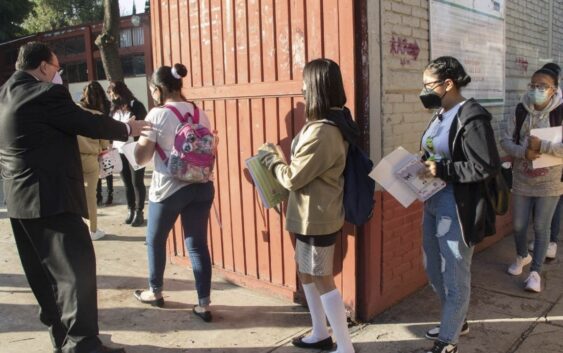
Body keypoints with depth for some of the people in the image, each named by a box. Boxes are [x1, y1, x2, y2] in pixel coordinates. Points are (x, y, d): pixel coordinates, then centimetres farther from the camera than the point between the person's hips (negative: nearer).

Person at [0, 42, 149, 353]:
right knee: (77, 268, -6)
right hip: (49, 197, -10)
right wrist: (127, 129, 4)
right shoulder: (45, 94, -14)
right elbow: (89, 124, -11)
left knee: (44, 271, 15)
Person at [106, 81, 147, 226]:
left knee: (137, 182, 1)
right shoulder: (114, 109, 12)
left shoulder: (136, 106, -6)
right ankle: (131, 210, 20)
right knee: (127, 182, 11)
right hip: (119, 151, 5)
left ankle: (139, 212, 8)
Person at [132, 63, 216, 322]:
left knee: (155, 240, 18)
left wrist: (140, 135, 9)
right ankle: (204, 304, 7)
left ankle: (155, 292, 35)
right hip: (202, 186, 5)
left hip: (168, 188, -5)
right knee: (197, 244, 8)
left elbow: (141, 158, -8)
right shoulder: (200, 113, 7)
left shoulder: (157, 115, -10)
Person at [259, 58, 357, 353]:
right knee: (306, 271, 21)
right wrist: (278, 157, 8)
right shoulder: (334, 123, 6)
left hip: (316, 217, -10)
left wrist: (269, 157, -3)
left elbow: (293, 178, -19)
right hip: (314, 214, 10)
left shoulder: (322, 132, -27)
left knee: (322, 279, 2)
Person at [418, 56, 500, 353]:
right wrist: (423, 166, 1)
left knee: (455, 278, 6)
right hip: (433, 205, 9)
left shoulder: (472, 117, -17)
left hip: (457, 209, -9)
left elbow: (488, 167, -21)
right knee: (433, 271, 20)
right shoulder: (441, 115, 8)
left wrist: (441, 170, -21)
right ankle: (456, 321, 42)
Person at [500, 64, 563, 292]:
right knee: (518, 225, 14)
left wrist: (541, 146, -27)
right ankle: (522, 256, 42)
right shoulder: (521, 111, -2)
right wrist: (523, 152, -20)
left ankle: (535, 272, 20)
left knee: (541, 227, 6)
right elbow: (505, 140, -3)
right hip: (522, 180, 3)